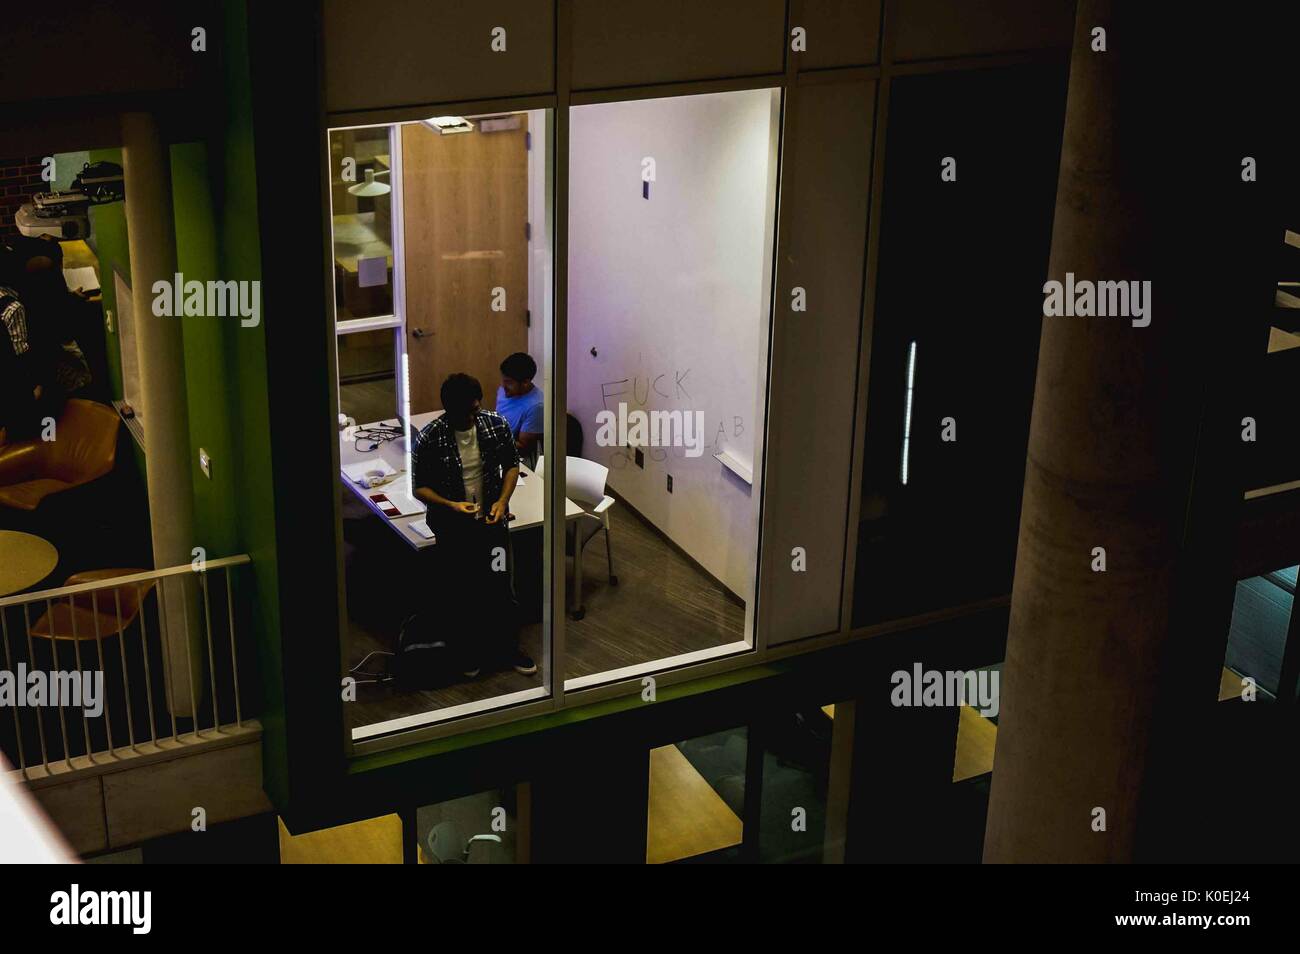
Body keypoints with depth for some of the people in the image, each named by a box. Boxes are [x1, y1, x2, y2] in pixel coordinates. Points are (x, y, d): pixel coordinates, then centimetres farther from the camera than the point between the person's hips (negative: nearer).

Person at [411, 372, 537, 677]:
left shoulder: (497, 425, -12)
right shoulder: (429, 438, -20)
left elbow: (511, 465, 3)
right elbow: (419, 486, -11)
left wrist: (502, 501, -12)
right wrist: (450, 505, -26)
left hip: (492, 522, 2)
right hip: (453, 529, -2)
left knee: (501, 587, 12)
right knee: (462, 593, 14)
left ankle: (509, 644, 34)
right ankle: (471, 649, 35)